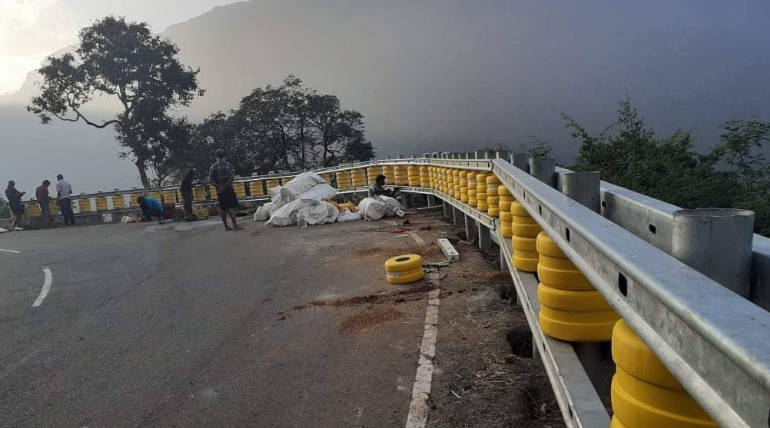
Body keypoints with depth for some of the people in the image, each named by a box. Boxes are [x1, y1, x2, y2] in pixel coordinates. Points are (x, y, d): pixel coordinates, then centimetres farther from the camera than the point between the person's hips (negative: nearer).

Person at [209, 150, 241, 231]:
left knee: (223, 209, 10)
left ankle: (226, 226, 15)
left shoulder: (213, 167, 4)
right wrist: (225, 186, -14)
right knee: (231, 207, -5)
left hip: (220, 190, 3)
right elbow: (232, 176, -15)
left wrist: (218, 187, -6)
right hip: (228, 189, -3)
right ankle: (234, 225, -14)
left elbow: (210, 180, -4)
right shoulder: (228, 164, -4)